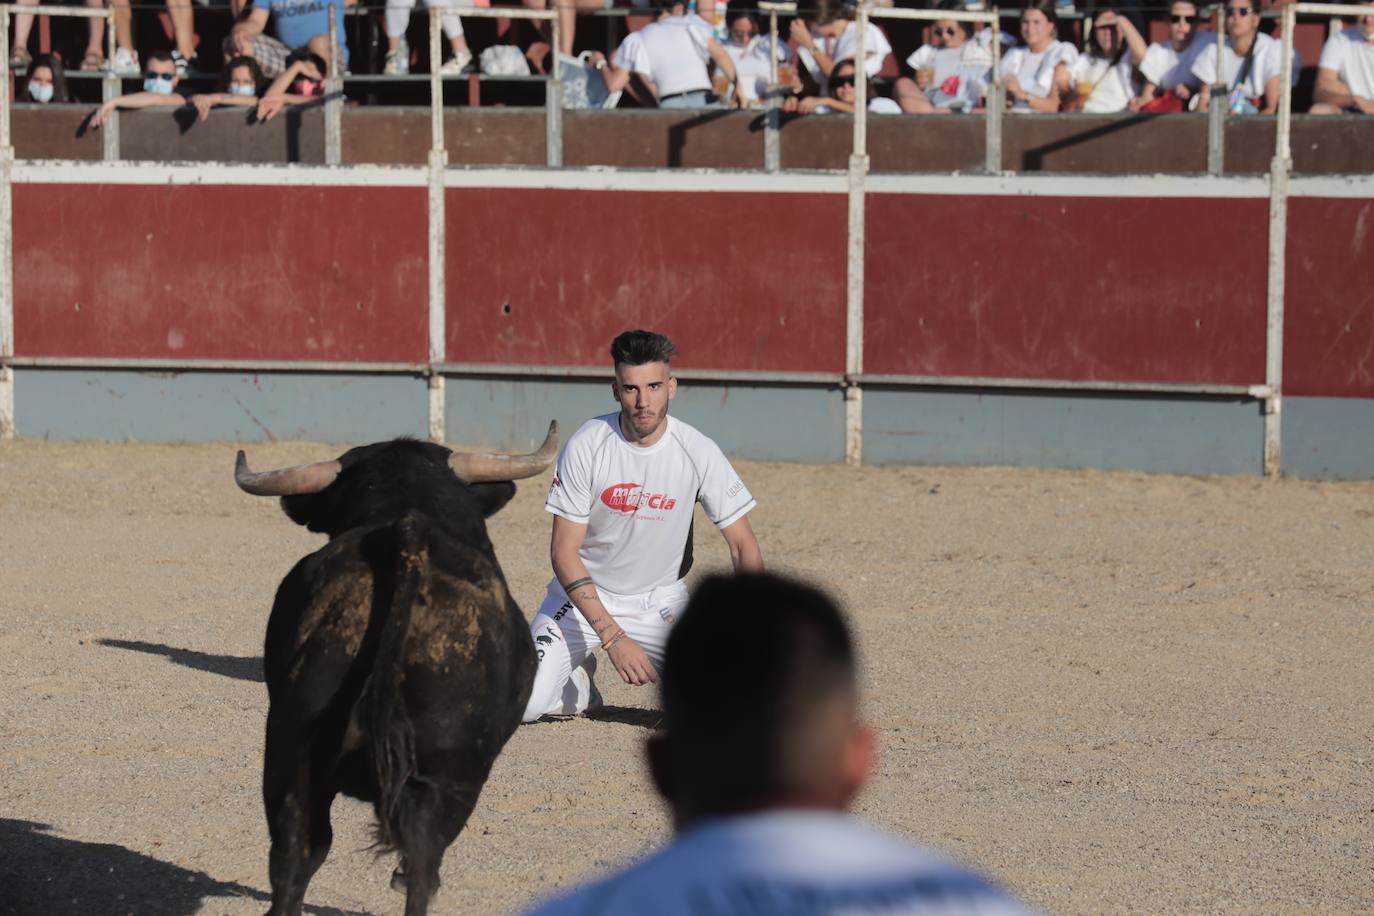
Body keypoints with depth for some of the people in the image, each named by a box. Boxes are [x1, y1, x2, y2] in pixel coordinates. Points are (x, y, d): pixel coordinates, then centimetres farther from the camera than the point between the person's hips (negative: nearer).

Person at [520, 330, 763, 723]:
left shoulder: (699, 452, -15)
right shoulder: (585, 447, -18)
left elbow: (742, 545, -9)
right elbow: (564, 551, -16)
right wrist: (612, 637, -26)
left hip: (660, 602, 0)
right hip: (584, 598, 0)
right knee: (522, 703, -20)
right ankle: (579, 682, 15)